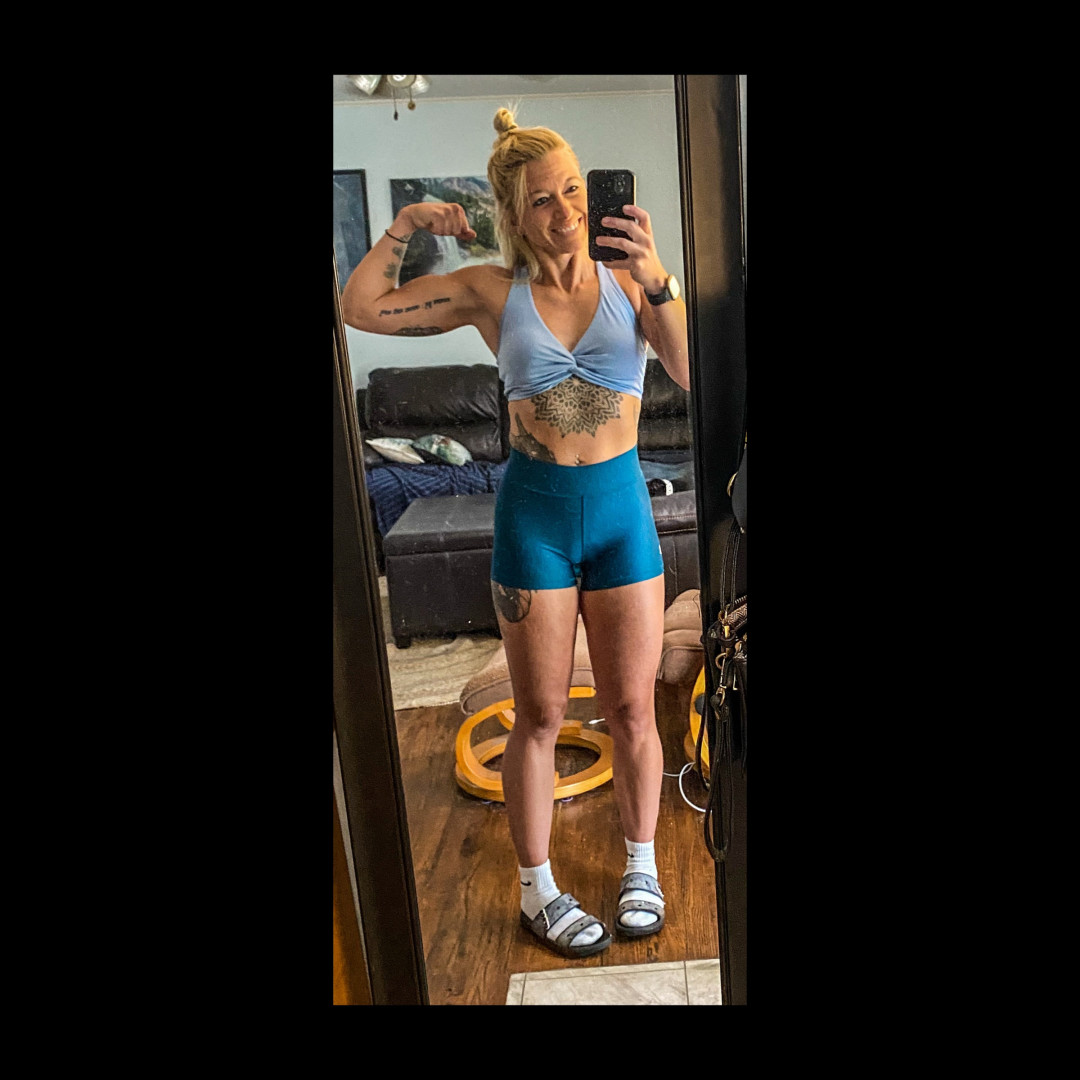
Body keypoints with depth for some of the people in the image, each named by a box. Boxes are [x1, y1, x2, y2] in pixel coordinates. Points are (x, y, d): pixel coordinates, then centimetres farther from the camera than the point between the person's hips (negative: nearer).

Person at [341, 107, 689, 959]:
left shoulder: (627, 281, 1)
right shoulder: (492, 291, 1)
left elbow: (696, 374, -12)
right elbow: (360, 308, 4)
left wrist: (657, 280, -22)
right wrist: (403, 229, -5)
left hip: (621, 507, 1)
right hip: (534, 512, -1)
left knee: (632, 707, 10)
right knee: (540, 715, 8)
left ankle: (642, 866, 34)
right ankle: (538, 890, 28)